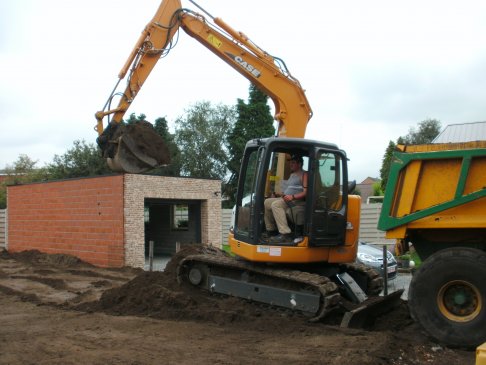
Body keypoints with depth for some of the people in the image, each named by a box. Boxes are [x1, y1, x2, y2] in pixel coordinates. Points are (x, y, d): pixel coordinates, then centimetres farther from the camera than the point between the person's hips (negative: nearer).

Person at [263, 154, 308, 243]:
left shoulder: (304, 175, -4)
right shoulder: (292, 175, 25)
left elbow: (305, 192, -15)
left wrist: (293, 196, -27)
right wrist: (284, 195, 13)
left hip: (296, 200, -10)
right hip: (286, 199, 10)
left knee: (276, 204, -31)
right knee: (267, 202, 2)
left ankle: (285, 234, -39)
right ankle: (271, 230, 3)